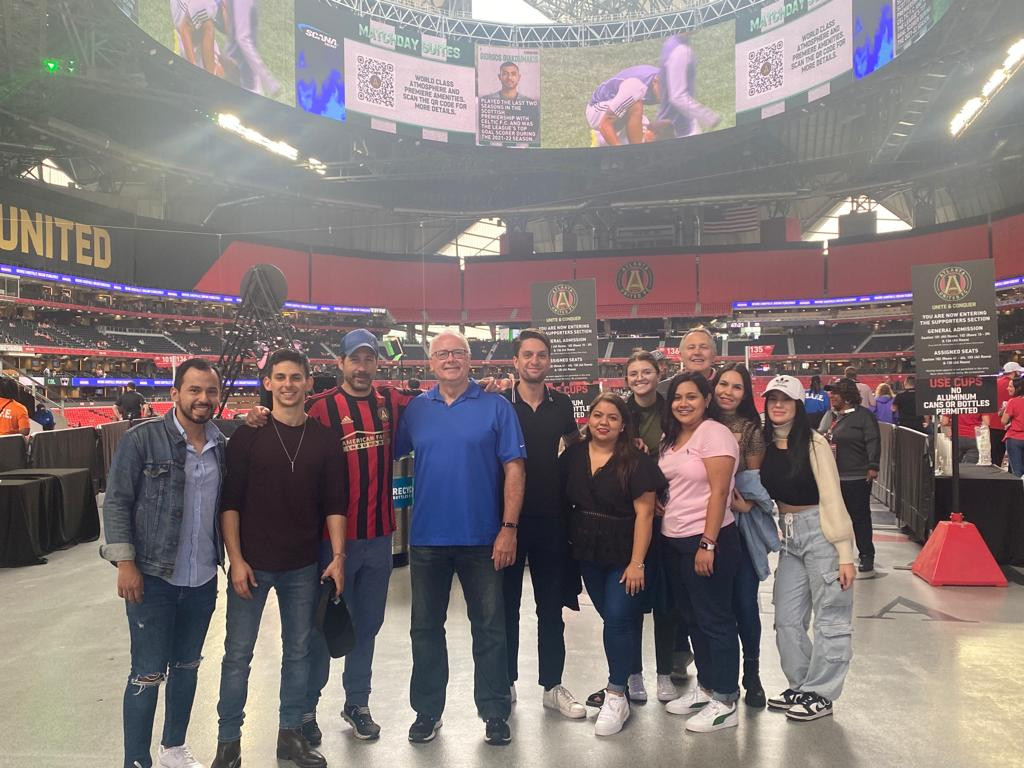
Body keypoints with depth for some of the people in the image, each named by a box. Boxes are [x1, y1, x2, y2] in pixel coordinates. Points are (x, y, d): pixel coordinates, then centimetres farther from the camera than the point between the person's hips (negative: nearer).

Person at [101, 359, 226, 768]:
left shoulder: (223, 446, 3)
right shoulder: (142, 439, -9)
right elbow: (116, 502, -9)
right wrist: (125, 562, -13)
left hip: (203, 579, 5)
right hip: (153, 578, -5)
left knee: (187, 665, 17)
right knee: (148, 673, 2)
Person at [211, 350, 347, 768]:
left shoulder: (324, 439, 2)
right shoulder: (247, 435, -4)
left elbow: (335, 503, 3)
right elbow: (229, 501, -4)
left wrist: (337, 556, -4)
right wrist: (236, 559, -10)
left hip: (303, 567, 2)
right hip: (252, 563, -2)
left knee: (298, 652, 12)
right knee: (237, 654, 6)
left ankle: (291, 733, 27)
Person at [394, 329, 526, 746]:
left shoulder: (495, 406, -3)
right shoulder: (415, 409, 5)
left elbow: (514, 468, -6)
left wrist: (509, 528, -11)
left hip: (482, 538, -2)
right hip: (427, 539, 3)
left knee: (489, 628, 8)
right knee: (425, 628, 13)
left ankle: (495, 712, 22)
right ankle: (427, 711, 28)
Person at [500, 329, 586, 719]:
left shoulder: (562, 404, 4)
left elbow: (576, 448, 20)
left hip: (551, 518, 2)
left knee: (551, 606, 10)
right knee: (506, 604, 9)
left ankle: (552, 686, 22)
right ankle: (505, 682, 23)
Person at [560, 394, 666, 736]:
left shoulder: (636, 461, -11)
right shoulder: (573, 455, 1)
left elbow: (644, 513, -13)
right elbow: (561, 499, 9)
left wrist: (637, 563, -17)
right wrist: (570, 541, 2)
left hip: (624, 553, -4)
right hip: (588, 552, 4)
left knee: (617, 619, -7)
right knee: (614, 618, 14)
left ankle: (617, 697, 6)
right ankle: (626, 678, 31)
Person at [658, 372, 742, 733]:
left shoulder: (714, 433, -13)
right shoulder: (670, 438, 12)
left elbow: (719, 492, -18)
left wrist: (707, 544, -21)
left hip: (707, 540, -8)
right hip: (674, 541, 8)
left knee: (715, 620, 1)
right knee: (693, 618, 17)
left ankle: (726, 702, 12)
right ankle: (705, 687, 30)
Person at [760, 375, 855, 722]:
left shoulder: (813, 443, -12)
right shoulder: (765, 445, 5)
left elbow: (832, 498, -14)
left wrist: (845, 555, -17)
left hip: (820, 532, -6)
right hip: (788, 536, 7)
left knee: (830, 618, 4)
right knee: (787, 620, 12)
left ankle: (820, 694, 16)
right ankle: (800, 687, 28)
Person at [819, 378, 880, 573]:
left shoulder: (864, 416, -9)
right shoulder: (829, 415, 13)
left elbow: (873, 442, -14)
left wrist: (872, 466, -20)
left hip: (856, 478, -7)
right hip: (831, 476, 7)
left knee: (860, 518, 2)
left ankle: (867, 555, 13)